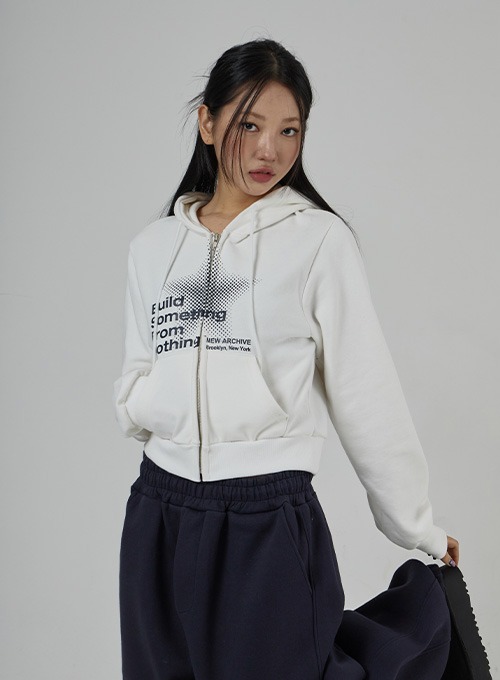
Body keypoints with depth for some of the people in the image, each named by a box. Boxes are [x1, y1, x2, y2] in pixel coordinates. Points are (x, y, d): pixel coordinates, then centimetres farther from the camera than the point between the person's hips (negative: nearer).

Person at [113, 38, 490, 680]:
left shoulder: (320, 239, -6)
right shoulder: (153, 246, 7)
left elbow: (366, 396, -4)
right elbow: (130, 396, 12)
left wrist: (418, 528, -1)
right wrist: (153, 400, -9)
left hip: (270, 523, -4)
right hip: (158, 513, 5)